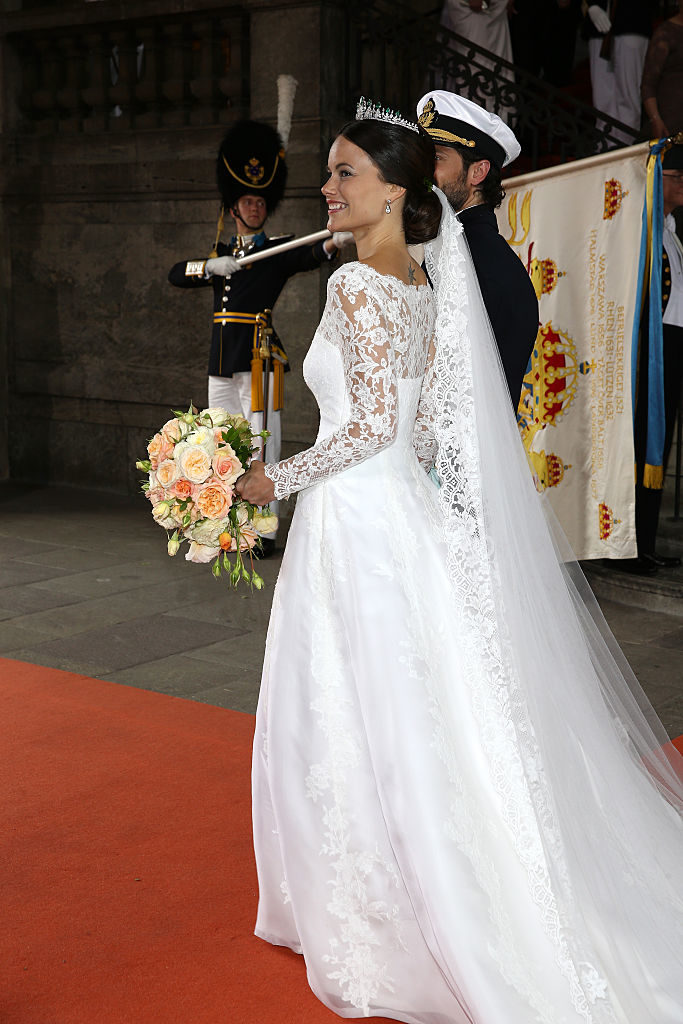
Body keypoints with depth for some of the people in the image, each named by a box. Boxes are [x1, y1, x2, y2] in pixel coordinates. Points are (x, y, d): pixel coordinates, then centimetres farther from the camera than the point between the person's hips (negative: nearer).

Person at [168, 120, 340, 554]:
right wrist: (211, 266, -15)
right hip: (222, 356, 6)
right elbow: (175, 274, 5)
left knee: (261, 443, -6)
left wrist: (331, 243, -44)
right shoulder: (221, 250, 16)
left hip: (260, 355, -6)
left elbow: (308, 257, -21)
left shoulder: (279, 249, 1)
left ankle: (264, 531, -3)